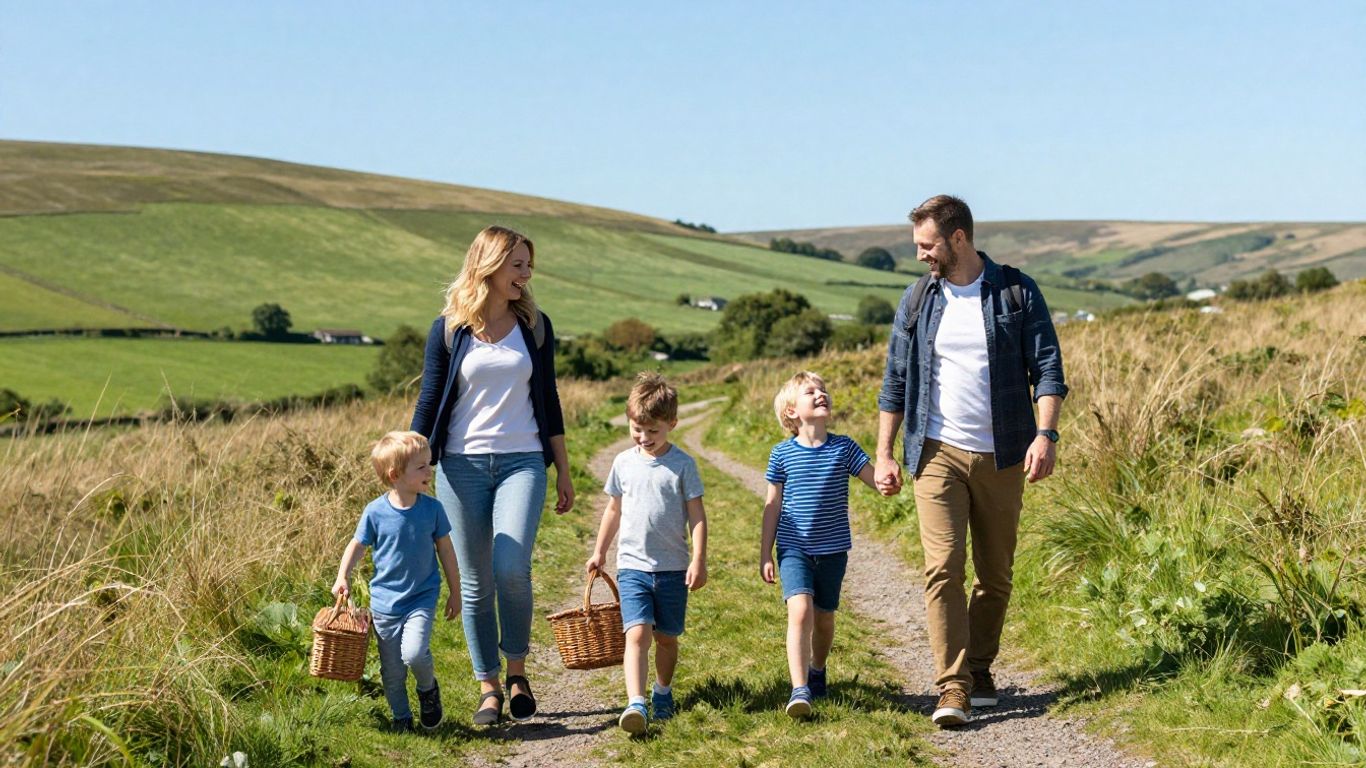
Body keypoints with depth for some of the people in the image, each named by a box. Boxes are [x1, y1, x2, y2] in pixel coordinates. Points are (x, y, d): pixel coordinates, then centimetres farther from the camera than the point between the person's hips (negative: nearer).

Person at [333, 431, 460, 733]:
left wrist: (455, 592, 9)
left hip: (421, 599, 0)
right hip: (384, 602, 1)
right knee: (391, 671, 9)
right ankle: (401, 717, 31)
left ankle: (428, 689, 9)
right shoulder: (375, 512, -11)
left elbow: (445, 549, 4)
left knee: (415, 653, -22)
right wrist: (342, 577, -12)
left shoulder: (431, 509, -6)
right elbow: (357, 545, 3)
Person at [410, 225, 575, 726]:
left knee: (511, 569, -16)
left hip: (522, 463, 0)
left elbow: (548, 400, 12)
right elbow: (429, 401, 5)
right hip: (462, 465, 0)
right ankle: (488, 689, 14)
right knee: (475, 583, 3)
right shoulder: (448, 329, 1)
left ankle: (518, 672, 4)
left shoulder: (534, 326, 7)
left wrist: (564, 472, 12)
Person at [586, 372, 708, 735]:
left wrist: (699, 560, -8)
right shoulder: (624, 463, 5)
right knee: (637, 633, -14)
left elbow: (696, 514, -2)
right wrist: (599, 552, 20)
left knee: (667, 636, 10)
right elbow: (614, 509, 16)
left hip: (673, 568, -1)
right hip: (632, 566, 1)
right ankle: (636, 704, -22)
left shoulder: (682, 464, -4)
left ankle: (663, 692, 31)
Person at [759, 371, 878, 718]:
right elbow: (773, 504, 3)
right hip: (794, 548, -2)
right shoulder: (782, 454, -3)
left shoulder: (843, 448, -1)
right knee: (800, 610, -19)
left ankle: (817, 670, 40)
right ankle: (800, 690, -20)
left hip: (832, 550, 2)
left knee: (824, 618, 13)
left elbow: (876, 479, -3)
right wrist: (765, 553, 4)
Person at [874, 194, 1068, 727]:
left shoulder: (1017, 292, 0)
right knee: (943, 568, -12)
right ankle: (952, 689, -14)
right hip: (937, 453, 0)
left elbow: (1047, 367, -2)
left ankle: (979, 670, 24)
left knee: (995, 574, 7)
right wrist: (884, 455, 6)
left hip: (1001, 456, 0)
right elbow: (895, 381, 10)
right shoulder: (917, 301, 6)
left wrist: (1045, 434, -15)